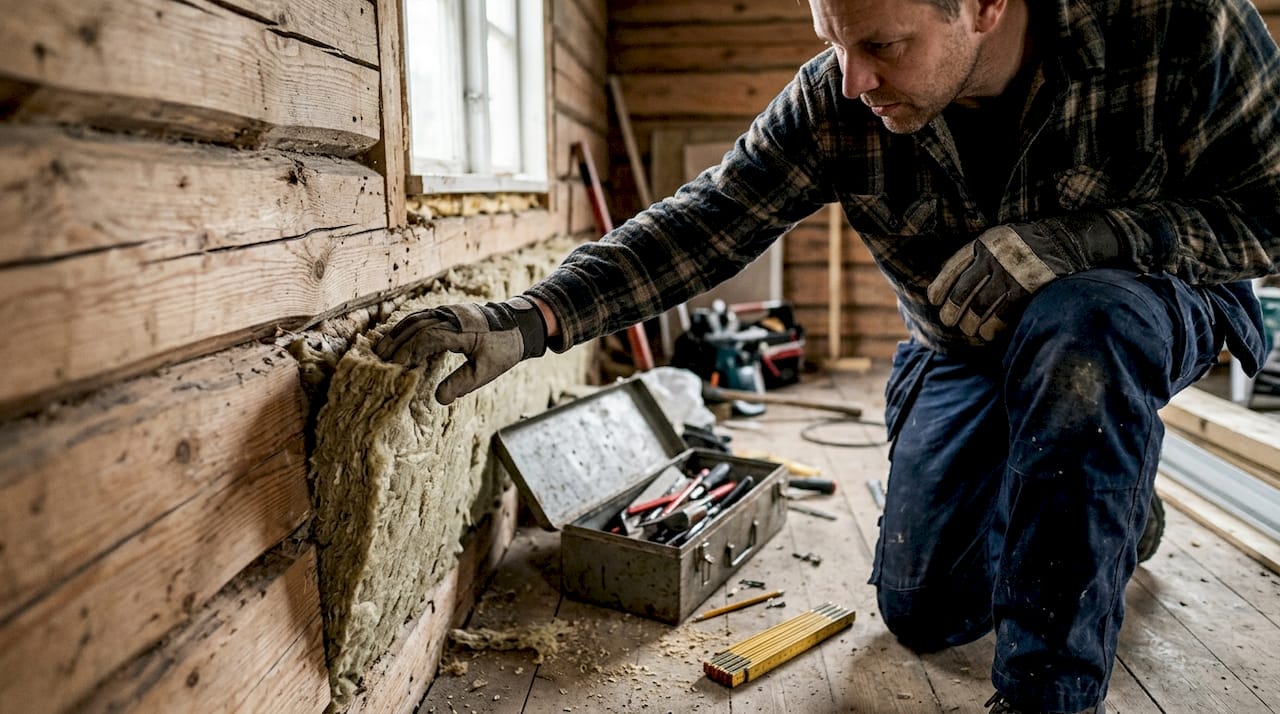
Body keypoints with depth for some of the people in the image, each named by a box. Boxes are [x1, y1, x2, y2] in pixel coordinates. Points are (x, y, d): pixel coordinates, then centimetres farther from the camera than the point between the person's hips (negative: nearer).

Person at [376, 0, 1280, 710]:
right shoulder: (834, 103, -22)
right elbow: (705, 223, -24)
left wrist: (1070, 239, -37)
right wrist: (532, 318, -36)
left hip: (1140, 310, -2)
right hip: (963, 350, 3)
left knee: (1077, 326, -40)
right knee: (925, 612, 2)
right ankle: (1114, 500, 31)